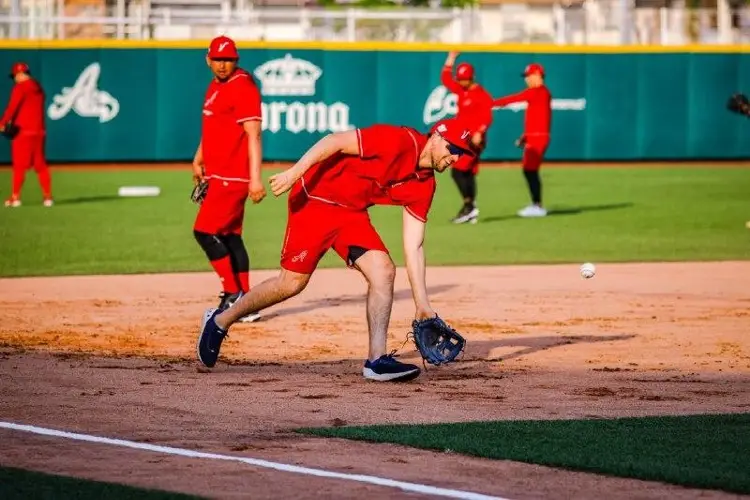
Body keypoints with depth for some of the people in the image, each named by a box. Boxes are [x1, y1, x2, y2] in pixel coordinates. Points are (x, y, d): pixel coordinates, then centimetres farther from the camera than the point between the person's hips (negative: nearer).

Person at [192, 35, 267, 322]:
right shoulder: (216, 86, 15)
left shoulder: (242, 87, -14)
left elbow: (253, 136, -20)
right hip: (218, 174, 10)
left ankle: (234, 295, -6)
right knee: (229, 236, 10)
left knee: (204, 231, -12)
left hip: (233, 176, -10)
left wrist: (255, 178, -26)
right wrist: (198, 160, 25)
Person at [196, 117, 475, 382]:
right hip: (315, 199, -7)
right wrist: (295, 172, -32)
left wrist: (422, 304, -3)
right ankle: (220, 321, 15)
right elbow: (336, 141, -23)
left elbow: (413, 246, 2)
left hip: (352, 213, 7)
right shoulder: (398, 141, -21)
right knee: (292, 282, -5)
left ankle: (377, 360, -7)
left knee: (383, 272, -11)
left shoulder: (423, 185, 1)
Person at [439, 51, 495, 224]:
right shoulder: (461, 91, 14)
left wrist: (479, 133, -31)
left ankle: (469, 205, -17)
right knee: (468, 174, 8)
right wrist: (450, 60, 17)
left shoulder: (481, 94, -11)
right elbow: (446, 80, 23)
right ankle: (471, 210, 10)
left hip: (474, 139, -9)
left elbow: (487, 117, -18)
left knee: (458, 171, -18)